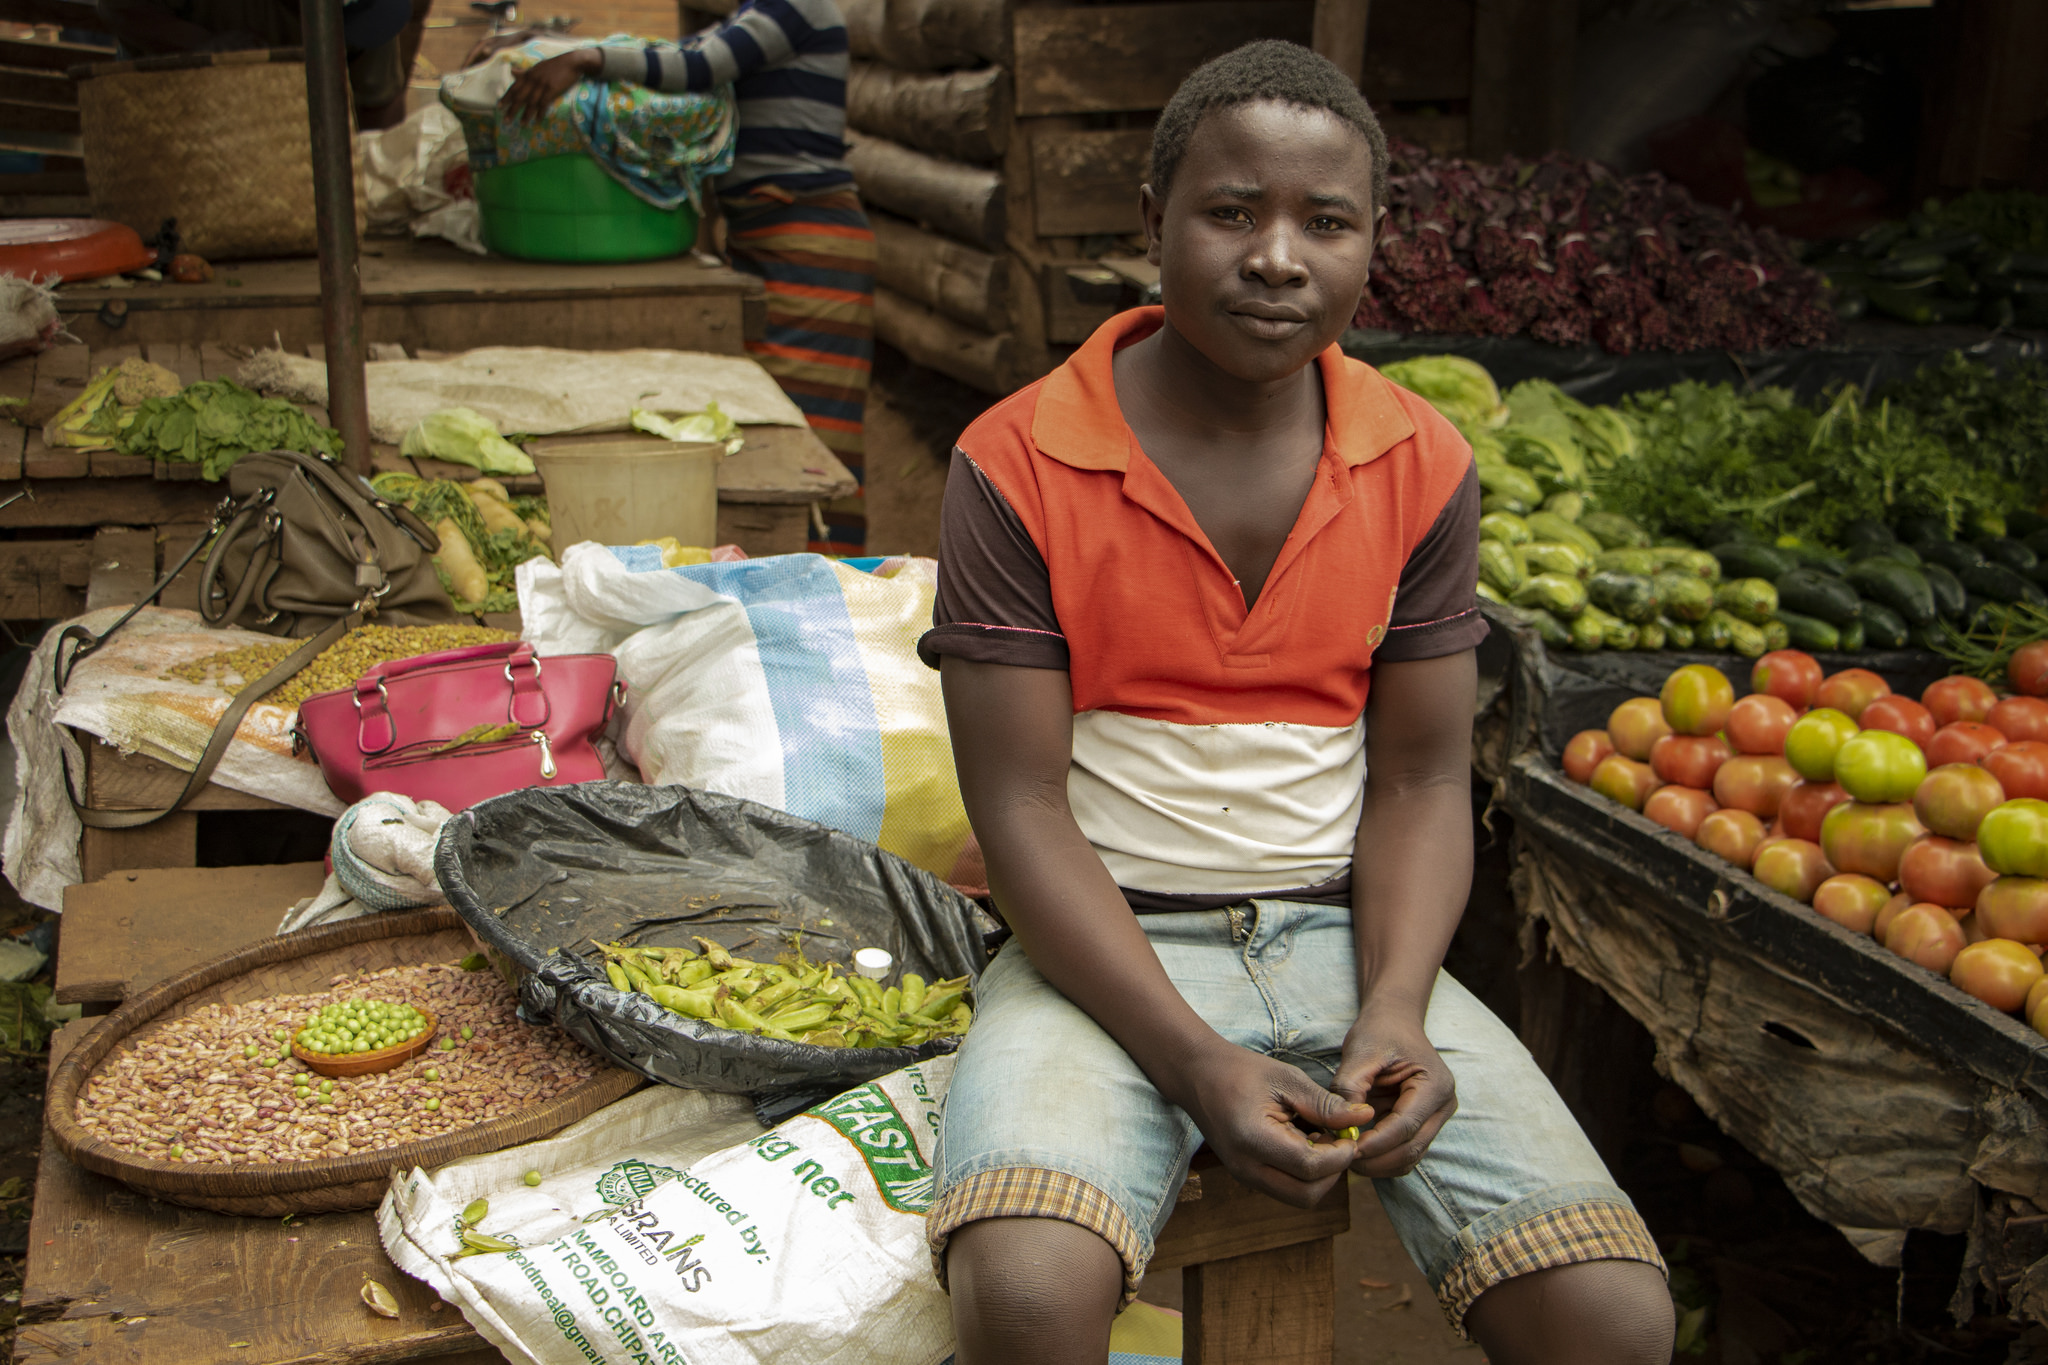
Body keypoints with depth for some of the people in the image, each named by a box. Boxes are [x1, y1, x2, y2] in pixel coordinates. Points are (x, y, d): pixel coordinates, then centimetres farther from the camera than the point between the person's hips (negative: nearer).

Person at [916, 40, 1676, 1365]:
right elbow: (1020, 806, -10)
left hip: (1343, 934, 3)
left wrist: (1394, 1015, -12)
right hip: (1103, 947, -3)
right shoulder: (1017, 464, -8)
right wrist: (1195, 1065, -20)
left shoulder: (1424, 467, 3)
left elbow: (1422, 780, 6)